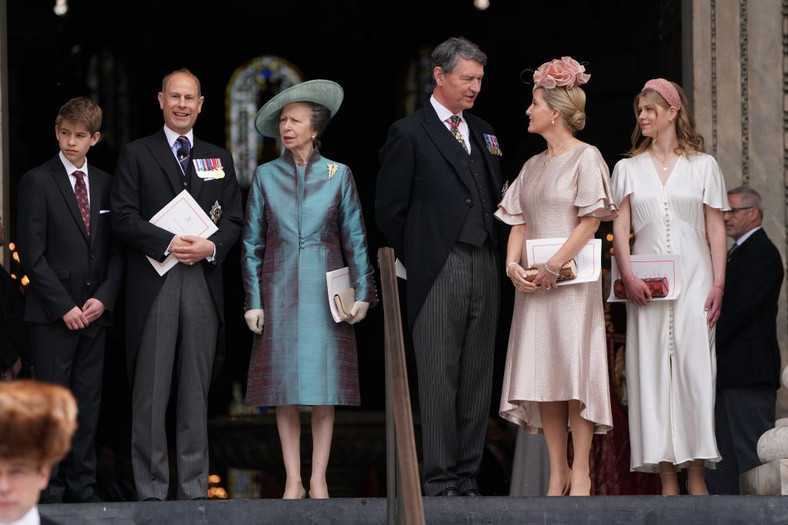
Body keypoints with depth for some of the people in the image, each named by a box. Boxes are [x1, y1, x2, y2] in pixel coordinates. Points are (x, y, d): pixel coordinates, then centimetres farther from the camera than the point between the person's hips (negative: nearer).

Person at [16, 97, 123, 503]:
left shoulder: (105, 184, 12)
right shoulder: (37, 181, -2)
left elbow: (116, 249, 12)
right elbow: (32, 253, -7)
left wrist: (104, 297, -4)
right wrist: (64, 306, -12)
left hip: (95, 312, 4)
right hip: (52, 315, -4)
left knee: (88, 403, 4)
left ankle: (82, 487, 9)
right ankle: (48, 490, -1)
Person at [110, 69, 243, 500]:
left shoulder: (219, 159, 17)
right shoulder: (136, 155, 7)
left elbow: (234, 219, 12)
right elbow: (123, 217, -2)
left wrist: (212, 246, -8)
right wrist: (168, 243, -15)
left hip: (203, 283, 3)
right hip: (154, 285, -3)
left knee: (196, 392, 5)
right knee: (151, 392, -4)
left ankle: (194, 488, 9)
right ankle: (150, 489, 0)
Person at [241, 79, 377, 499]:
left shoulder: (338, 175, 5)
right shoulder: (266, 176, 6)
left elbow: (355, 238, 6)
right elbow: (251, 243, 7)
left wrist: (363, 291, -3)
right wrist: (253, 301, 1)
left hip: (325, 292, 0)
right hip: (280, 291, 1)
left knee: (324, 388, -2)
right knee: (284, 390, -1)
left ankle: (318, 479, 4)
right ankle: (293, 480, 4)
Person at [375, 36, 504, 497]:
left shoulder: (484, 133, 18)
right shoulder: (409, 134, -1)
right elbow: (390, 209, -2)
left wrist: (497, 256, 12)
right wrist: (416, 260, 0)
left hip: (485, 268, 6)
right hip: (438, 269, -6)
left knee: (477, 377, 5)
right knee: (439, 377, -5)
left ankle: (469, 474, 8)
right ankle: (440, 479, -3)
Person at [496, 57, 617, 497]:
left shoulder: (586, 158, -3)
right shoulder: (533, 166, 17)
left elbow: (590, 220, -10)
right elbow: (519, 221, 14)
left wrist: (554, 266, -15)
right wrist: (513, 264, -4)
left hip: (572, 278, -6)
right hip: (534, 282, 6)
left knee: (575, 369, -8)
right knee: (542, 374, 2)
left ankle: (581, 472, -7)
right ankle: (558, 470, 4)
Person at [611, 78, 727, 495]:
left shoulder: (703, 165, 9)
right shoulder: (628, 169, 13)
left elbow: (715, 229, 6)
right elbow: (620, 227, 5)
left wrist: (718, 283, -4)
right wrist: (628, 277, -10)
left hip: (692, 279, -1)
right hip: (647, 284, 1)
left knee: (693, 367, -9)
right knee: (651, 371, -5)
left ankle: (696, 476, -8)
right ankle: (667, 479, -5)